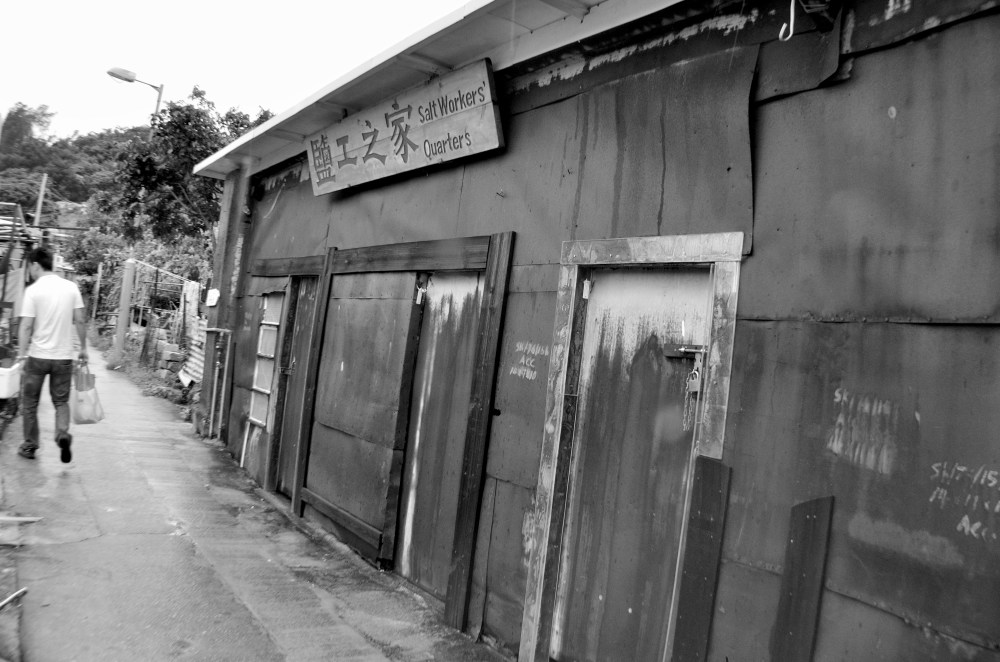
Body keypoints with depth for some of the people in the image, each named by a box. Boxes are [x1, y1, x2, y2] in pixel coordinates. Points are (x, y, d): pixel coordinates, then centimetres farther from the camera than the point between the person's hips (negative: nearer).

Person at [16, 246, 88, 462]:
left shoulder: (33, 290, -9)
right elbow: (80, 321, 3)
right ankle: (63, 434, -11)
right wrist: (83, 348, 12)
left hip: (37, 356, -2)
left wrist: (21, 355, -8)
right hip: (64, 356, 3)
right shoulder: (71, 287, 1)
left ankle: (30, 446, 22)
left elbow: (26, 326, -12)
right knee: (61, 401, 14)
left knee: (29, 403, 14)